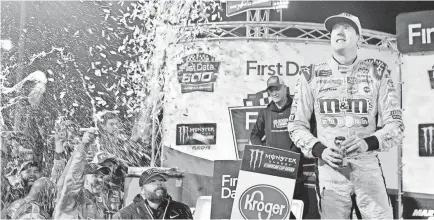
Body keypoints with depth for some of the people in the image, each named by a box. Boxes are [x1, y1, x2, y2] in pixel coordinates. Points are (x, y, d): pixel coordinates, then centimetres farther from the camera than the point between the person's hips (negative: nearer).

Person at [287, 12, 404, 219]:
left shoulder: (376, 72, 4)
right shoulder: (312, 75, 3)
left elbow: (395, 125, 2)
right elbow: (296, 125, 6)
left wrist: (368, 142, -17)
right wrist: (319, 150, -11)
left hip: (368, 164, 0)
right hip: (330, 166, 0)